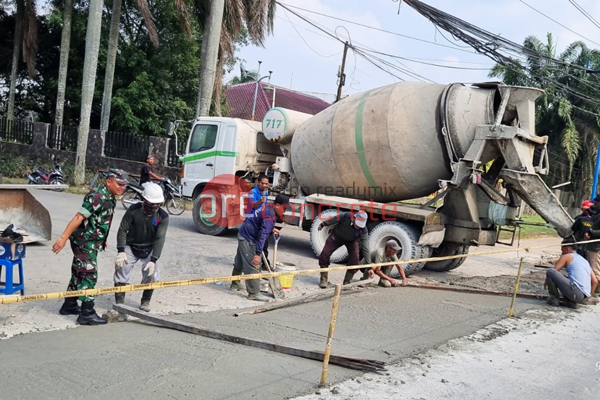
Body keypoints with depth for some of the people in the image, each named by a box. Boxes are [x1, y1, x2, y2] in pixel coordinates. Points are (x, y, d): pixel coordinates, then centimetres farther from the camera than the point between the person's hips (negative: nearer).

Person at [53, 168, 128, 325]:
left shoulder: (110, 198, 9)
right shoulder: (98, 196, -21)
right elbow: (79, 217, -25)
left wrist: (102, 239, 25)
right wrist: (64, 238, -27)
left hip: (91, 242, 10)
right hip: (84, 241, -10)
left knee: (79, 273, 18)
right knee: (89, 275, -7)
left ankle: (69, 305, 31)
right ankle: (87, 314, -2)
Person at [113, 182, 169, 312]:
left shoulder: (163, 217, -20)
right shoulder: (133, 210, -20)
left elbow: (160, 239, -24)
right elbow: (122, 230, -15)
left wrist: (153, 260, -32)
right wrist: (121, 251, -23)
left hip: (149, 249, 0)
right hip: (131, 246, 0)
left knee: (152, 273, -11)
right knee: (121, 270, -9)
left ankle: (145, 301, 12)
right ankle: (119, 303, 5)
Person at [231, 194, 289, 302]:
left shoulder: (268, 207, 5)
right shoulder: (270, 215, -25)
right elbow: (262, 235, -30)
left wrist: (271, 229, 12)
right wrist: (258, 253, -32)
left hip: (243, 234, 11)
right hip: (248, 239, -11)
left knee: (240, 262, 24)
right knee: (253, 266, -9)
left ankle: (235, 284, 40)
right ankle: (254, 293, -5)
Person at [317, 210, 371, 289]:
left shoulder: (363, 231, -34)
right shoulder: (346, 216, -37)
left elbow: (366, 249, -31)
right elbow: (334, 219, -16)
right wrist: (322, 224, 1)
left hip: (351, 241, 0)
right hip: (337, 236, 0)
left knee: (355, 260, -18)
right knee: (324, 254, -10)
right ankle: (323, 280, 4)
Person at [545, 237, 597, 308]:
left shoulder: (566, 257, 5)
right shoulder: (585, 261, 25)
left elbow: (552, 272, 2)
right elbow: (595, 282, 22)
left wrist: (547, 281, 20)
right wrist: (588, 295, 31)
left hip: (575, 293, -8)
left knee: (550, 272, -5)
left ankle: (554, 299, 2)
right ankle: (572, 302, 12)